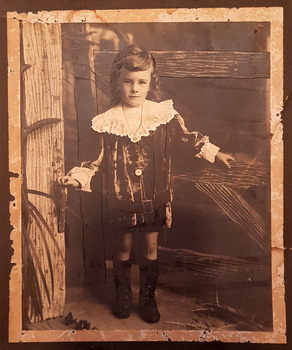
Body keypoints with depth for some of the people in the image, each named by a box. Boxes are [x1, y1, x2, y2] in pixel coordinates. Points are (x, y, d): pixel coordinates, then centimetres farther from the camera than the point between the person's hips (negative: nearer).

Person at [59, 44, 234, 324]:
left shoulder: (163, 113, -4)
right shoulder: (107, 121, -6)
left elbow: (187, 139, 7)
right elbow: (99, 159, 0)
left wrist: (215, 153, 7)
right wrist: (78, 176, -13)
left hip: (154, 196, 1)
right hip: (121, 196, 0)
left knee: (150, 247, 12)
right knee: (123, 246, 14)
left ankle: (148, 297, 32)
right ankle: (123, 295, 36)